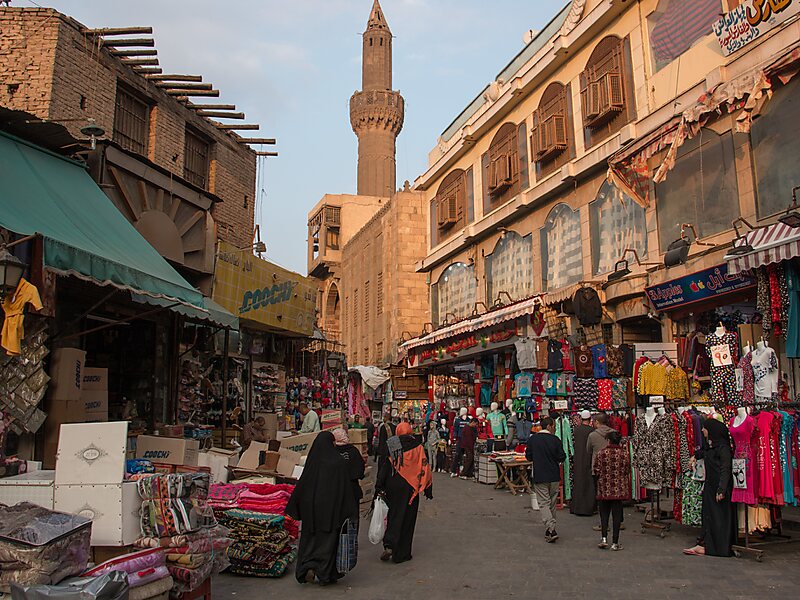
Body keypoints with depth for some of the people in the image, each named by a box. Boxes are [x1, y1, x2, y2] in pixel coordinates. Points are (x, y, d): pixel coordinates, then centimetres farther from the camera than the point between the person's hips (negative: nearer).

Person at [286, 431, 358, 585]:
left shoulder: (312, 460, -3)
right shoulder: (339, 462, -8)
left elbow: (302, 484, -1)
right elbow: (346, 487, -8)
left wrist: (294, 507, 7)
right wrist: (351, 510, -4)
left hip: (311, 506, 2)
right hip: (331, 507, -2)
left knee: (310, 538, 14)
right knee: (328, 538, 7)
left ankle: (308, 566, -2)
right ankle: (325, 574, 8)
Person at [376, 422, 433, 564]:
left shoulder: (390, 445, -3)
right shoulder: (417, 446, -2)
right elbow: (425, 467, -2)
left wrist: (379, 487, -4)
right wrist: (428, 489, 5)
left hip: (393, 485, 1)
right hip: (410, 487, -1)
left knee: (394, 515, 13)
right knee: (407, 519, 8)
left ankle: (389, 545, -6)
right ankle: (401, 554, 12)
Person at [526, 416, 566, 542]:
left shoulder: (532, 439, -4)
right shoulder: (555, 440, -7)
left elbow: (528, 457, 2)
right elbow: (562, 457, -7)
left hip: (539, 477, -1)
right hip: (554, 476, 1)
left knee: (544, 504, -1)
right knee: (552, 503, 15)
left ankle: (551, 529, -17)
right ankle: (550, 529, 25)